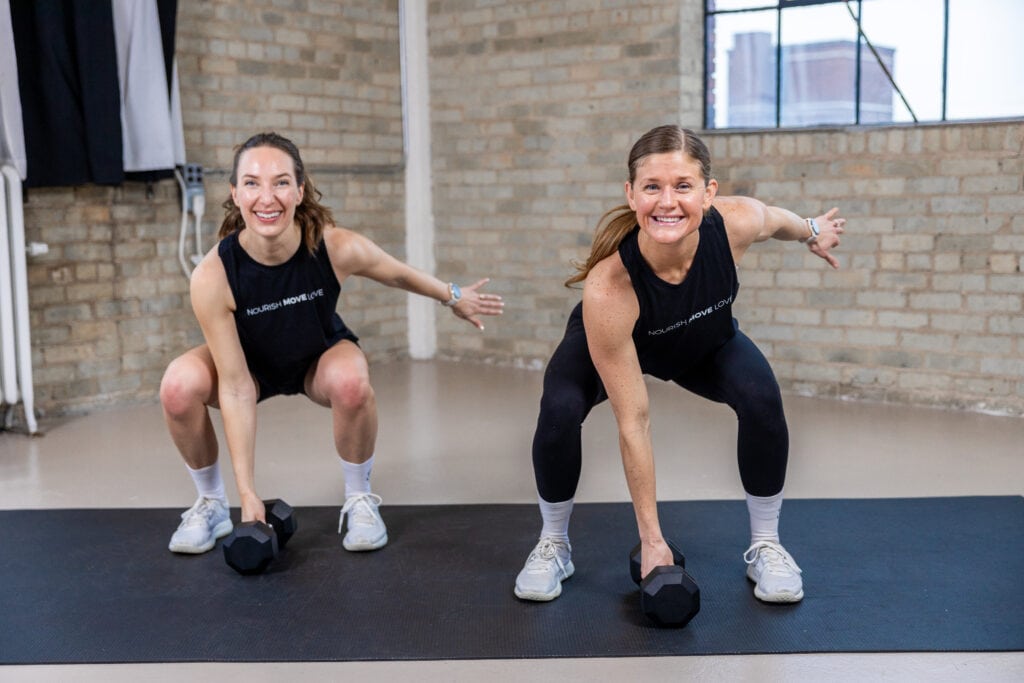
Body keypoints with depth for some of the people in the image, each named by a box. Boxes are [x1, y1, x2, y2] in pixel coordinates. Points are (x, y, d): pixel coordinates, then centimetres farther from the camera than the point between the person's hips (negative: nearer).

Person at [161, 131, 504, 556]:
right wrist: (248, 493, -29)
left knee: (351, 382, -34)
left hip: (320, 355, 0)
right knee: (179, 386, -29)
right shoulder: (212, 277, -34)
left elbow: (398, 274, -8)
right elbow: (236, 388, -29)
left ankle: (359, 499, -6)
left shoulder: (336, 247, -32)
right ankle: (211, 504, -2)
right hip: (250, 362, 0)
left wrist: (453, 297, 9)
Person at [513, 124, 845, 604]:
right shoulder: (607, 287, -43)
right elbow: (633, 424, -36)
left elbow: (777, 219, -8)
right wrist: (651, 539, -29)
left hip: (708, 342, 3)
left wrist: (813, 233, 14)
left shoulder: (737, 222, -37)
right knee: (559, 412, -28)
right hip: (608, 345, -2)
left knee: (762, 399, -24)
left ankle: (766, 546, 0)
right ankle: (552, 547, -1)